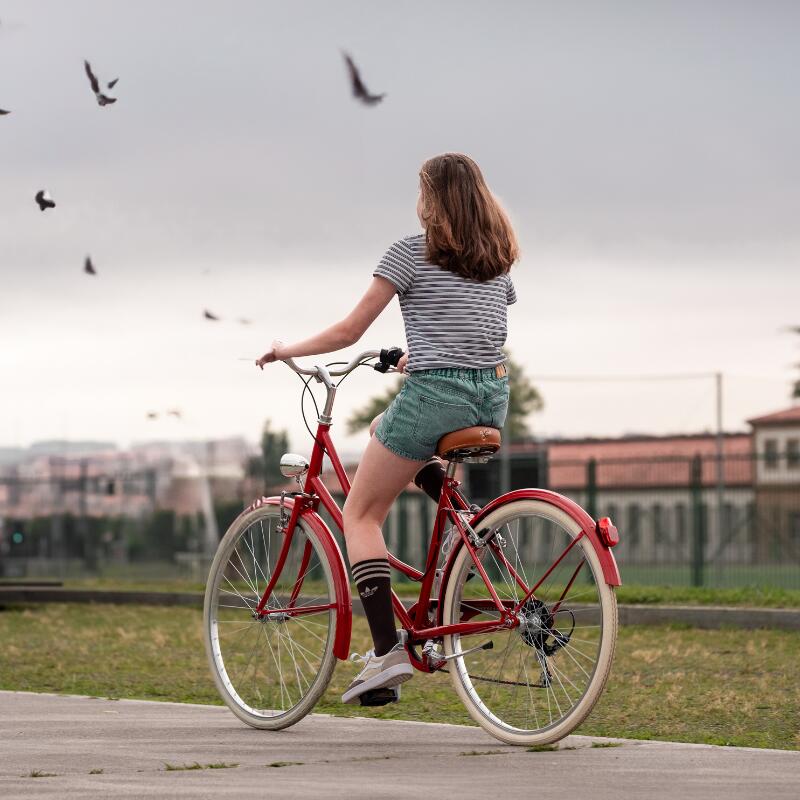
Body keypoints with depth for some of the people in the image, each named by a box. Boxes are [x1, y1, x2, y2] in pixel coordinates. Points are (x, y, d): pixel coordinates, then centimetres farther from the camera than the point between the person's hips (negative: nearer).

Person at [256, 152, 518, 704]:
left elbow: (349, 332, -3)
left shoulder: (413, 251, -3)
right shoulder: (498, 259, 15)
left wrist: (285, 350, 13)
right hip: (494, 399, 7)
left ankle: (388, 652, -9)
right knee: (383, 431, 34)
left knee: (361, 513, 5)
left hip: (437, 394, -7)